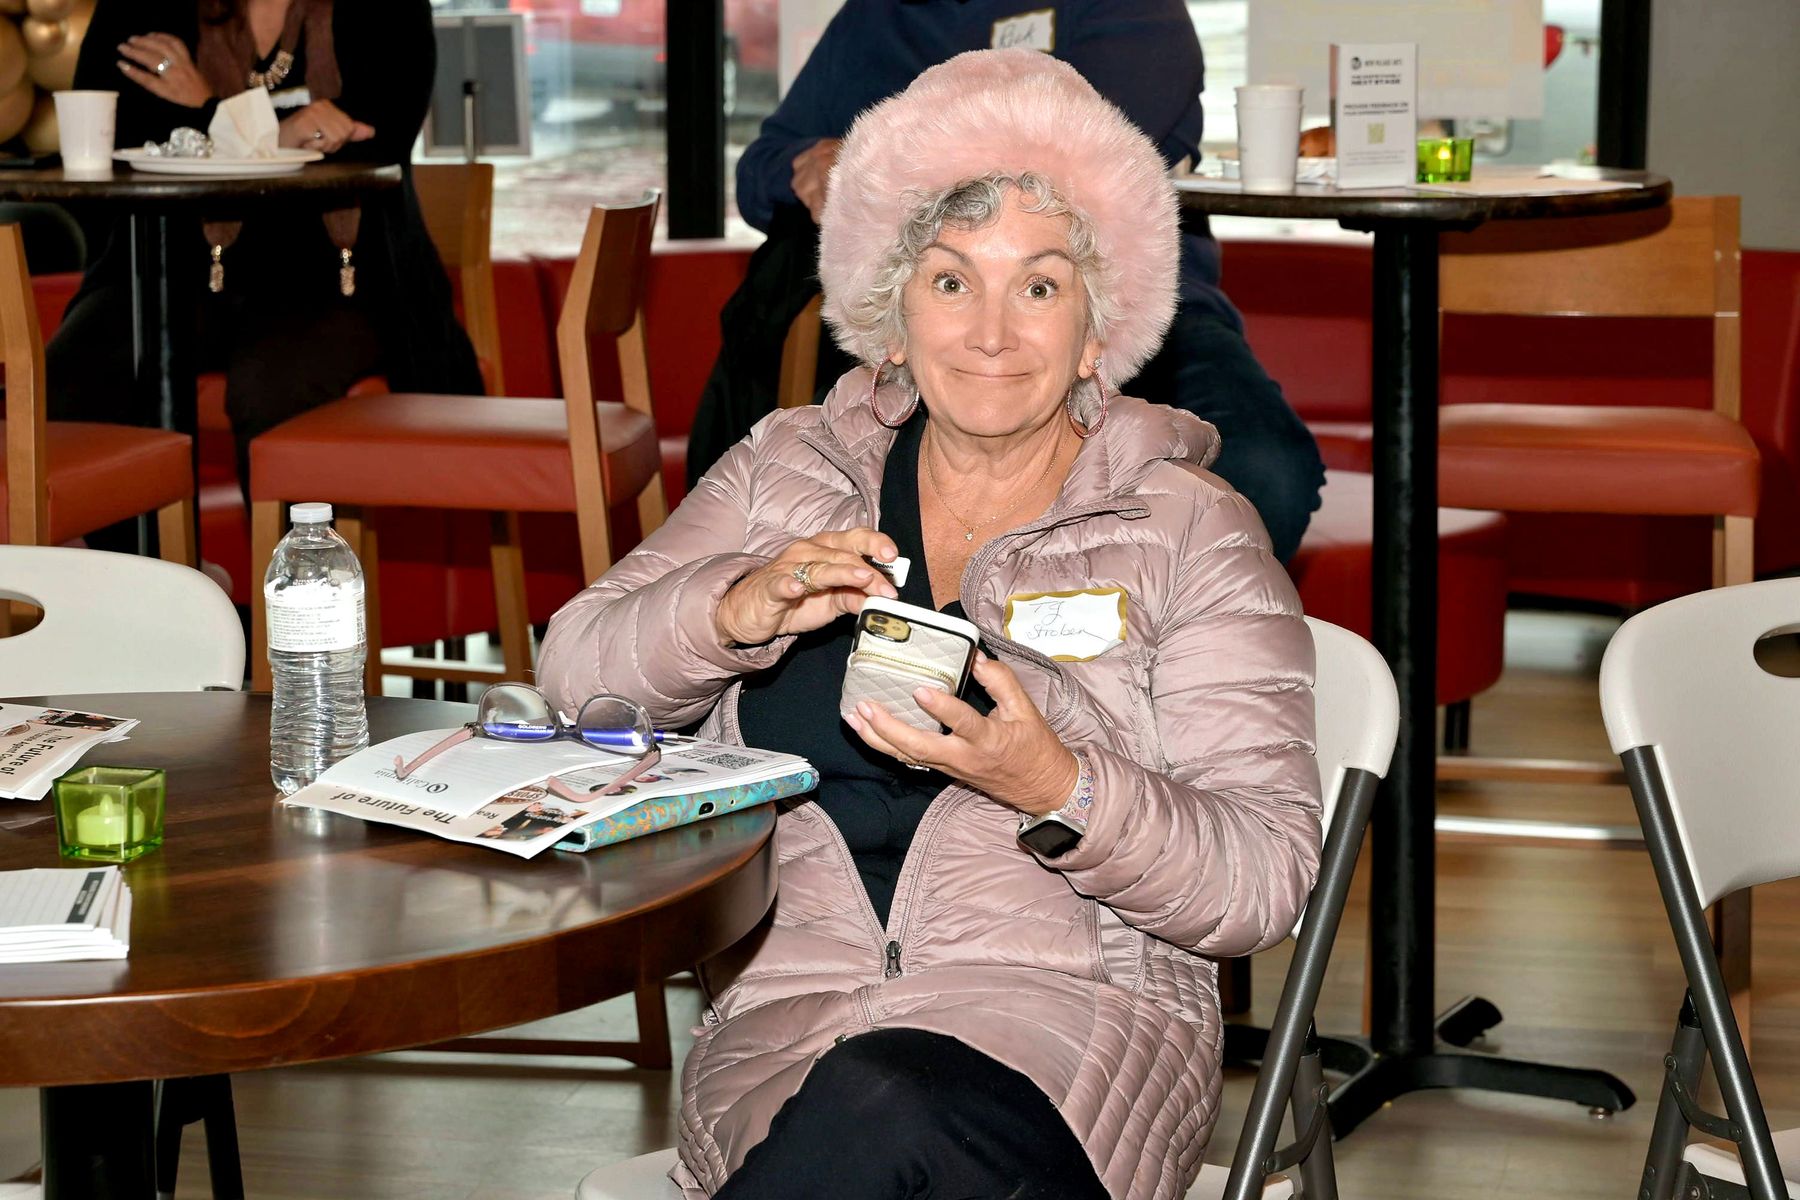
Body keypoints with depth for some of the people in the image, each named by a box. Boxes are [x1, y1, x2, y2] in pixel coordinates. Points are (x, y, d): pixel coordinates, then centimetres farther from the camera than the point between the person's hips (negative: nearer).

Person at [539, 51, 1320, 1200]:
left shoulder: (1191, 533, 6)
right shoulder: (789, 472, 16)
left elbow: (1267, 878, 0)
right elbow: (577, 677, 10)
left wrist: (1055, 787, -18)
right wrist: (737, 611, -10)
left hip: (1076, 1010, -1)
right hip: (785, 1007, 2)